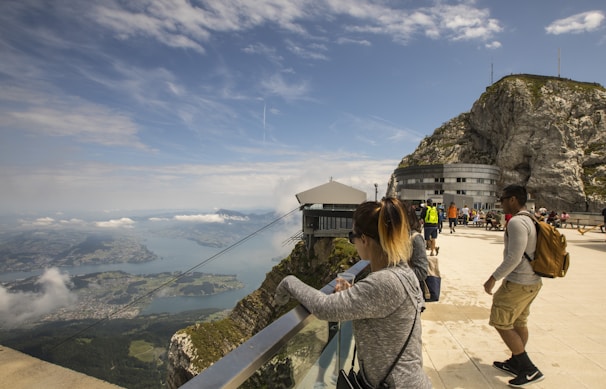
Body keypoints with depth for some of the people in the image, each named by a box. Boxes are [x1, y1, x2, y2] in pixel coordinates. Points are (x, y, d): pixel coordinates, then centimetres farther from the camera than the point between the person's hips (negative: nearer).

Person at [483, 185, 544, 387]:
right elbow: (527, 253, 14)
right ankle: (516, 363, 34)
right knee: (519, 323, 20)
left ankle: (529, 369, 8)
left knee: (501, 322, 2)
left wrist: (494, 277, -18)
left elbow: (514, 257, -26)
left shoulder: (517, 222, -21)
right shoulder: (531, 220, 8)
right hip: (532, 281, 10)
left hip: (518, 283, -10)